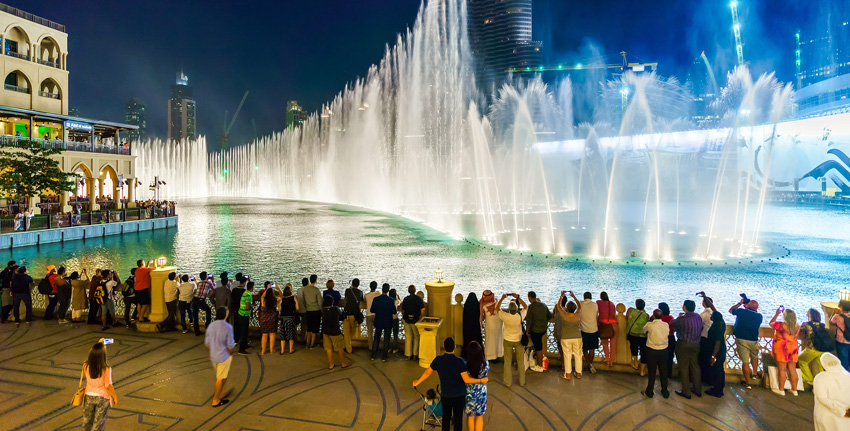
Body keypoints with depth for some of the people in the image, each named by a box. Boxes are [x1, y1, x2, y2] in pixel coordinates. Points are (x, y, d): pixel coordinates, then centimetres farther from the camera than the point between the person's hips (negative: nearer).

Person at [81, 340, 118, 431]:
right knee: (99, 423, 12)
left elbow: (93, 356, 9)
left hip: (89, 396, 4)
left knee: (87, 421, 24)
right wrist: (115, 397, -5)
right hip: (102, 397, -4)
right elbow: (108, 386, -21)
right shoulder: (106, 369, -27)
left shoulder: (86, 366, -15)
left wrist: (99, 345, 13)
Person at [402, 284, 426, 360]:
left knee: (408, 337, 11)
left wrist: (403, 317, 20)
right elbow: (423, 310, -17)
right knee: (416, 337, 11)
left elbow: (403, 310, 4)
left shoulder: (405, 299, -1)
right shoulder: (419, 299, -9)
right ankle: (415, 355, 11)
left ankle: (408, 355, 14)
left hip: (406, 320, 2)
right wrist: (420, 318, -6)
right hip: (415, 321, -2)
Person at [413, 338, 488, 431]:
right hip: (459, 395, -2)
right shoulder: (460, 361, -21)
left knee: (446, 417, 19)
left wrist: (417, 382, 15)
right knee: (458, 418, 13)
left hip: (445, 395, 3)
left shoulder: (438, 360, -12)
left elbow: (427, 372, -1)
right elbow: (466, 380, -21)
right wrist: (481, 381, -9)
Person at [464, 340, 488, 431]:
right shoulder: (485, 363, -20)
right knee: (479, 417, 21)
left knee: (470, 416, 21)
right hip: (481, 392, 1)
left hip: (469, 392, -1)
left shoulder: (465, 364, -24)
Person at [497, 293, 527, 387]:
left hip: (508, 341, 0)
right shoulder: (520, 316, -22)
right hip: (519, 341, 0)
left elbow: (497, 308, -4)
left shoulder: (505, 316, -23)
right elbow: (525, 306, -2)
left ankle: (508, 382, 24)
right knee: (521, 362, 15)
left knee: (507, 362, 13)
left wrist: (502, 298, 1)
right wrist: (518, 297, -1)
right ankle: (522, 382, 27)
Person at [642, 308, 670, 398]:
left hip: (652, 351, -3)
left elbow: (644, 330, 1)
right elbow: (668, 333, 9)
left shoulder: (650, 325, -18)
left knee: (651, 372, 9)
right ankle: (665, 392, 26)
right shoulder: (666, 325, -8)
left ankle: (650, 392, 20)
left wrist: (649, 321, 14)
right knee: (663, 372, 15)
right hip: (663, 350, 3)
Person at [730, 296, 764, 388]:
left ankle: (748, 382, 8)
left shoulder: (741, 312, -7)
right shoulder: (759, 316, -1)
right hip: (753, 340, 2)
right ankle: (754, 374, 41)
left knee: (745, 361, 2)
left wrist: (740, 303, 19)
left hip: (740, 339, -2)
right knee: (754, 357, 29)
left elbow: (731, 310, 11)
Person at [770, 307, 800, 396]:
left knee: (782, 369, 1)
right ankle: (794, 390, 18)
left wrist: (777, 314, 11)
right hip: (793, 348, 5)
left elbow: (770, 323, 4)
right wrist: (784, 312, 20)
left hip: (782, 349, -5)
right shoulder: (797, 327, -2)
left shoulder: (780, 325, -16)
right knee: (792, 370, 11)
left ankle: (781, 389, 6)